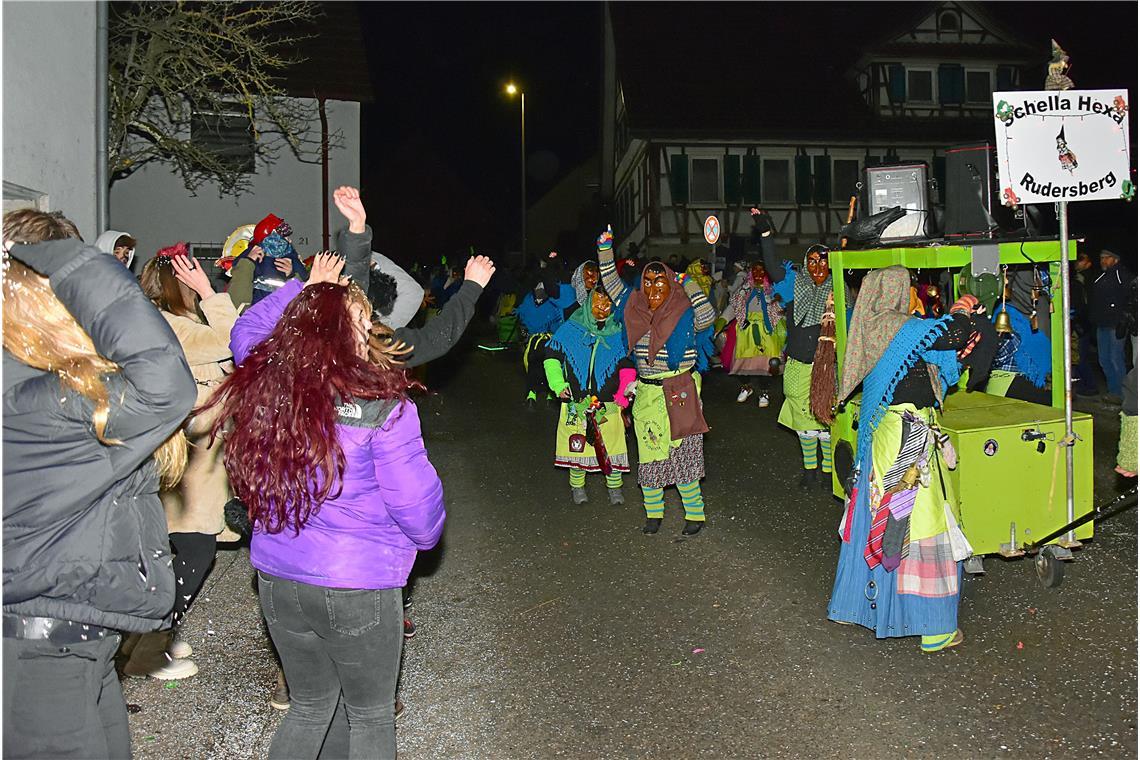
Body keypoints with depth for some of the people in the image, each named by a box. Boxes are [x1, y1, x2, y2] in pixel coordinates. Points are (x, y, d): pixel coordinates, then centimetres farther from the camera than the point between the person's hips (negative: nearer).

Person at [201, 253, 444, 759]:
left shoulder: (263, 383, -6)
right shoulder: (382, 407, -21)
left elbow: (245, 331, 17)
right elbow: (416, 503, -15)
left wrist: (306, 290, 20)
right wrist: (427, 535, 6)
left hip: (276, 580, 5)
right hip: (358, 589, -5)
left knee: (310, 706, 25)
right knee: (371, 717, 17)